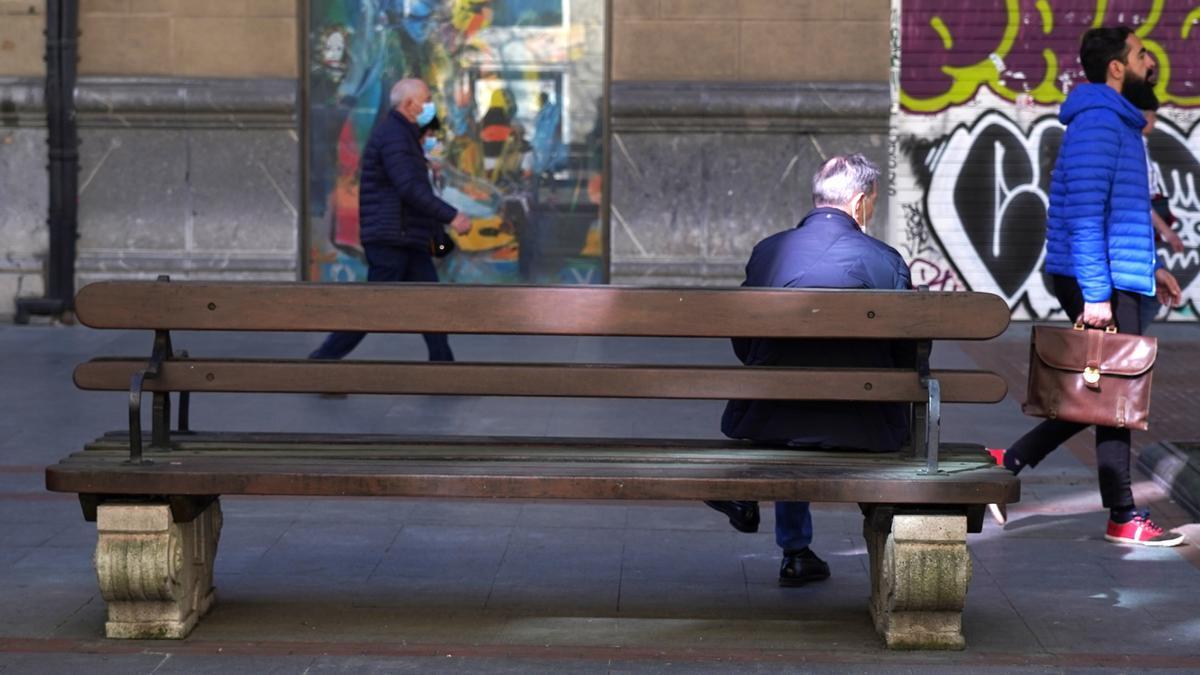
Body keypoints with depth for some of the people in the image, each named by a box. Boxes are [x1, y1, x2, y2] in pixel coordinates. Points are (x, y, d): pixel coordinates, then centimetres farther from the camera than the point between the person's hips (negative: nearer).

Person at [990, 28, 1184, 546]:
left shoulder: (1116, 121, 18)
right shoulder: (1098, 123, -14)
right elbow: (1084, 214, -21)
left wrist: (1146, 268, 23)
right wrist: (1095, 294, -25)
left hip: (1114, 280, 10)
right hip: (1102, 285, -10)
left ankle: (1010, 461, 16)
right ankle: (1123, 519, 5)